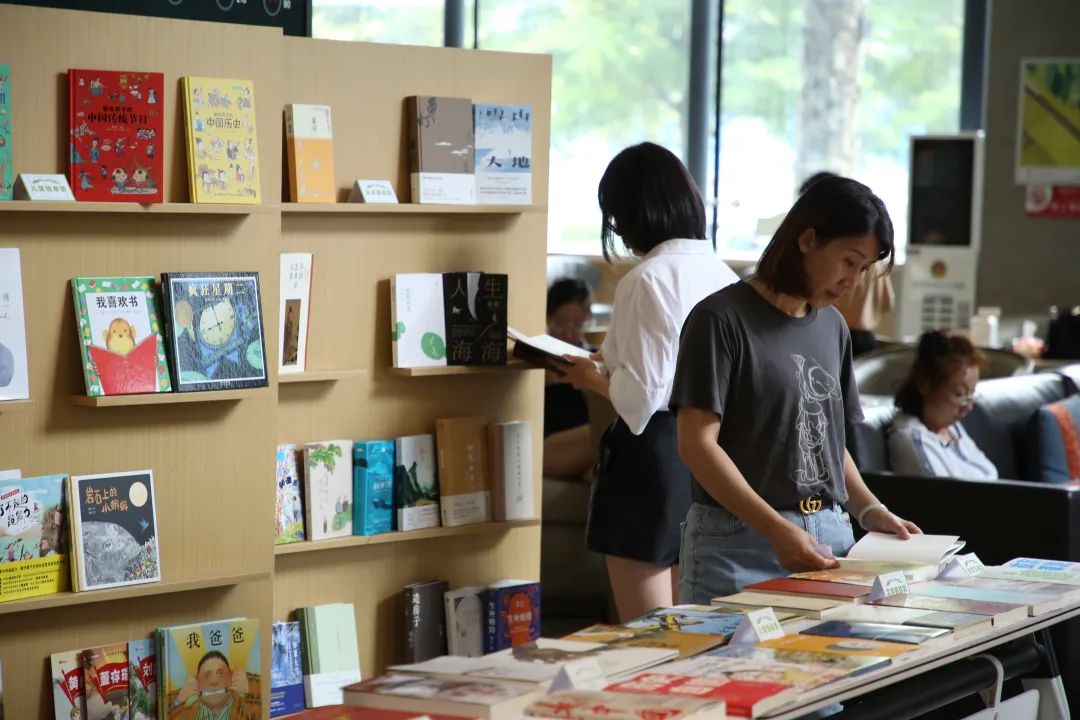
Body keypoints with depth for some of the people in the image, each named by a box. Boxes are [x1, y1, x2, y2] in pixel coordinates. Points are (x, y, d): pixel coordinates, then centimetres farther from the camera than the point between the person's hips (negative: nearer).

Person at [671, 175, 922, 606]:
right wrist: (777, 530, -22)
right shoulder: (722, 319, -7)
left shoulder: (832, 327, 15)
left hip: (830, 536, 6)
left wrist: (869, 511, 6)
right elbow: (697, 443, -13)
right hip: (740, 541, -6)